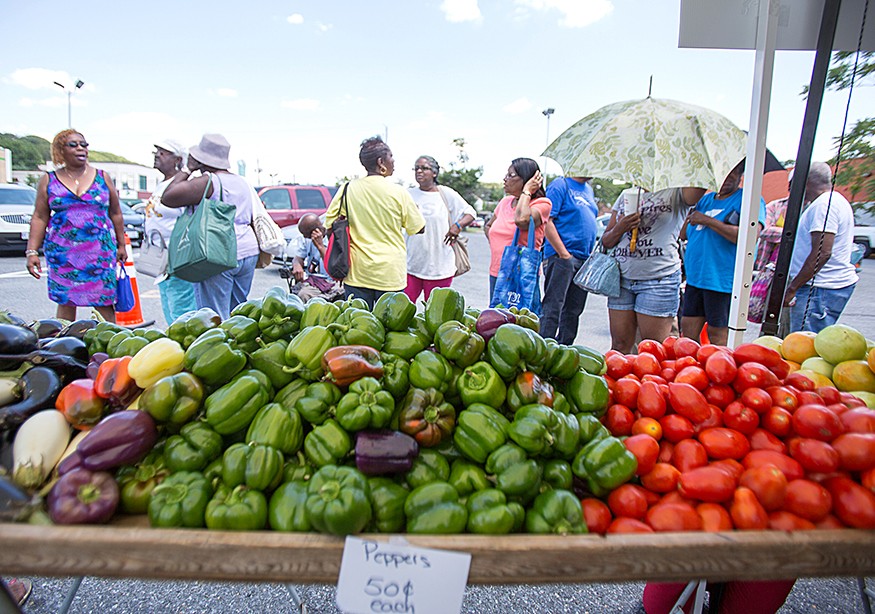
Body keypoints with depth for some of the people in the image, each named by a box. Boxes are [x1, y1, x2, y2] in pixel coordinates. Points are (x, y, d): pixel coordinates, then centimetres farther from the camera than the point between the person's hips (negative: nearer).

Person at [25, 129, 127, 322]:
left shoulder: (102, 178, 8)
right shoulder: (49, 180, 7)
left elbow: (115, 214, 11)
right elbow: (39, 218, 6)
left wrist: (121, 245, 9)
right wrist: (32, 251, -1)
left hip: (101, 251, -1)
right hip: (62, 252, 1)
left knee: (104, 303, -4)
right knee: (65, 301, 4)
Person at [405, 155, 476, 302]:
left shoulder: (446, 193, 2)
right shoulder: (410, 195, 10)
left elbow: (470, 213, 7)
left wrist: (458, 225, -11)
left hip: (439, 266, -2)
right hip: (411, 264, 2)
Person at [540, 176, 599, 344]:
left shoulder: (588, 189, 19)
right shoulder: (560, 184, -6)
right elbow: (546, 221, -15)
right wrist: (564, 253, -17)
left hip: (584, 259, 8)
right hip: (561, 256, -8)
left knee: (573, 310, 12)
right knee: (553, 307, -8)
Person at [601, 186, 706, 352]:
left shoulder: (675, 193, 3)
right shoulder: (626, 195, 16)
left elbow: (698, 188, -22)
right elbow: (606, 242, 14)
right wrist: (620, 228, -5)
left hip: (659, 280, -3)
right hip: (622, 277, 4)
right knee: (619, 347, 4)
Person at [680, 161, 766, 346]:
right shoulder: (706, 199, 17)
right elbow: (683, 235, 17)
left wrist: (708, 221, -16)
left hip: (722, 280, -7)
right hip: (695, 278, 7)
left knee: (718, 336, 1)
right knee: (688, 330, 10)